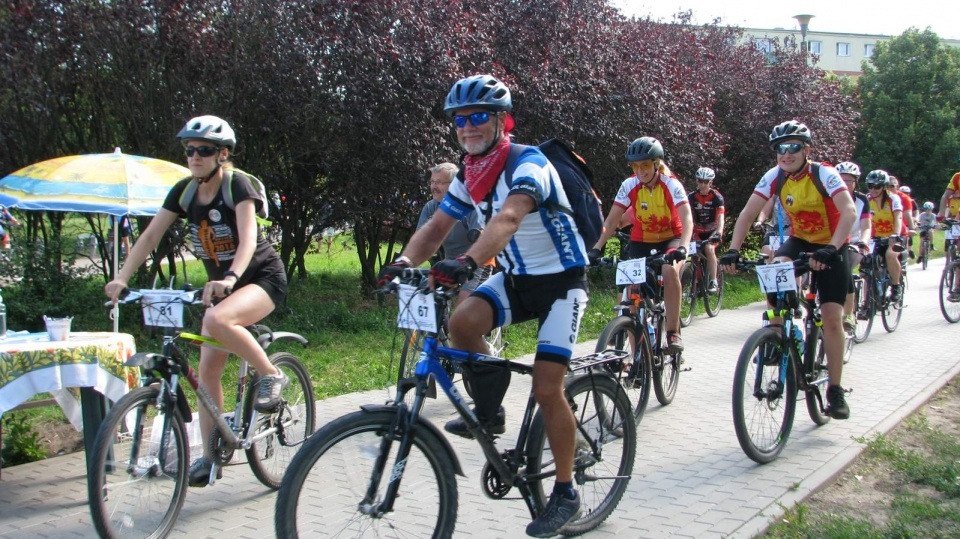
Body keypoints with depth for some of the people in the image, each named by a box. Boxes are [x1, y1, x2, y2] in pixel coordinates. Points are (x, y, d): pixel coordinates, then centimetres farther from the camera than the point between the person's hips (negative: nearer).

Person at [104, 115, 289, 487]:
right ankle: (210, 455, 11)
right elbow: (150, 236, -4)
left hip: (263, 277, -7)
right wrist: (121, 278, -18)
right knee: (208, 370, 0)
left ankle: (271, 375, -16)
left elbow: (248, 238, -32)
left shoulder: (237, 185, -18)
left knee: (216, 320, -37)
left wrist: (230, 277, -50)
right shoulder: (184, 191, 0)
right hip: (221, 285, 7)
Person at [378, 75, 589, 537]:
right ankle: (488, 411, 0)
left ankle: (565, 492, 5)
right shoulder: (469, 177, 1)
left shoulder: (528, 164, -23)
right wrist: (405, 261, -25)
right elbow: (435, 227, -3)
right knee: (462, 322, -24)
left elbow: (508, 218, -42)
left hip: (562, 279, -6)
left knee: (546, 389, -14)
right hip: (515, 278, 6)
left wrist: (466, 261, -58)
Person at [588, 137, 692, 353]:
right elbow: (611, 221, -15)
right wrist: (596, 248, -29)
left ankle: (673, 332, -24)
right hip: (641, 242, 3)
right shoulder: (629, 185, -14)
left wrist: (682, 248, -49)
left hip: (670, 240, -3)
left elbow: (686, 219, -32)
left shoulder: (671, 185, -21)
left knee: (670, 271, -35)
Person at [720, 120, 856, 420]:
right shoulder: (775, 176, -13)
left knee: (832, 317, -10)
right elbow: (747, 214, -16)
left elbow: (849, 212, -37)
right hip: (799, 240, 3)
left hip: (830, 248, -3)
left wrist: (830, 249, -50)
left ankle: (835, 390, 1)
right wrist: (733, 251, -29)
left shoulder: (824, 175, -24)